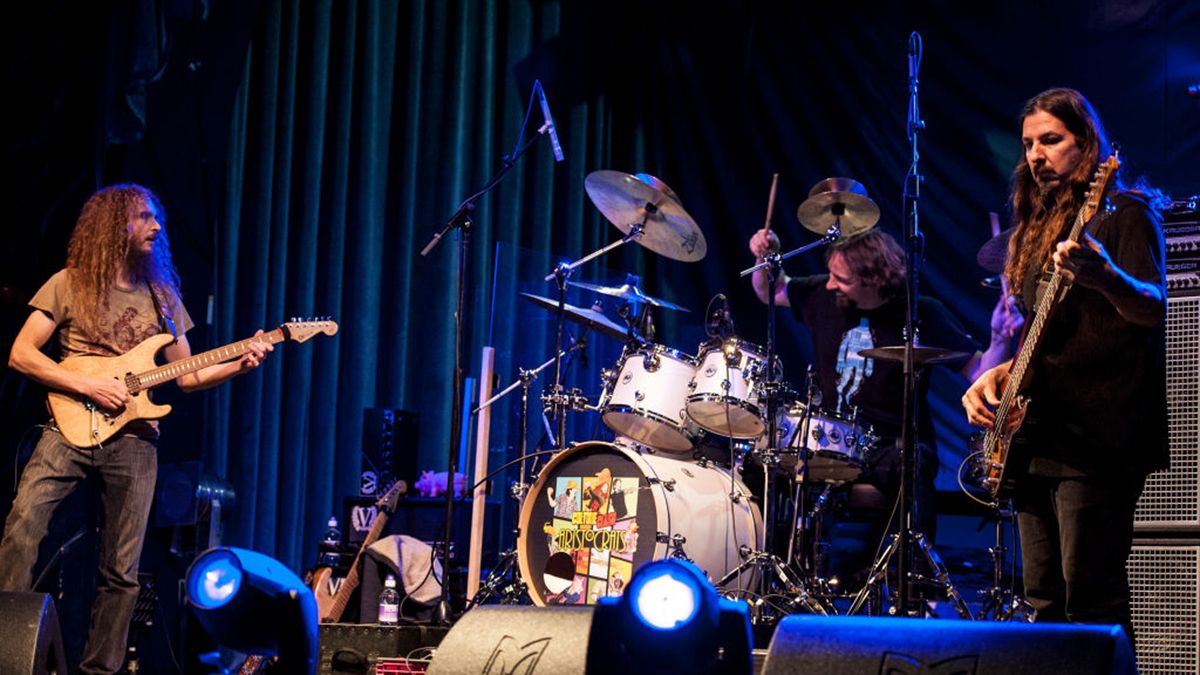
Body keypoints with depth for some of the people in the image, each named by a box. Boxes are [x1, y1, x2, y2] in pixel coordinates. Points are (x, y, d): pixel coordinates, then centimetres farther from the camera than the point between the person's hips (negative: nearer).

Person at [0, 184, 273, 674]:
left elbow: (186, 375, 17)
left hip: (133, 438, 3)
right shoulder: (69, 284, 4)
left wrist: (239, 364, -1)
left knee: (121, 572, 2)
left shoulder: (161, 295, 15)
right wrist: (89, 385, -12)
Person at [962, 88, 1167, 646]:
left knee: (1092, 602, -13)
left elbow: (1153, 309, -17)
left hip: (1096, 436, -8)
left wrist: (1105, 277, -38)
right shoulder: (1039, 227, 21)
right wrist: (995, 377, 11)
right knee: (1045, 601, 8)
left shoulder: (1124, 213, -2)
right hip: (1037, 433, 8)